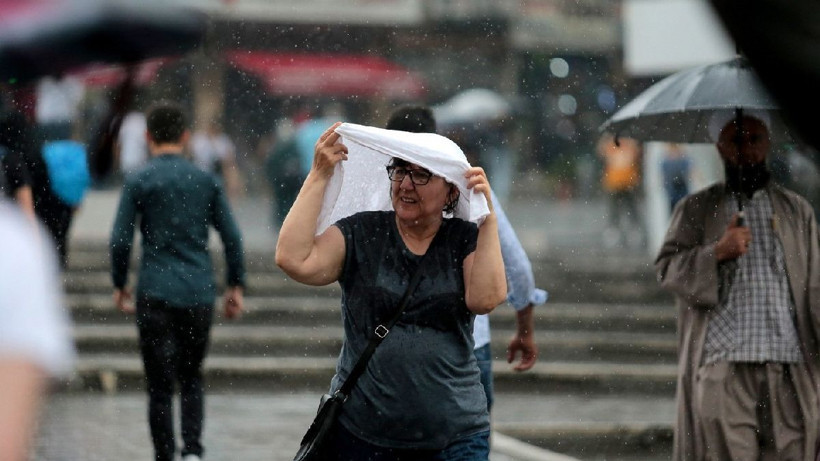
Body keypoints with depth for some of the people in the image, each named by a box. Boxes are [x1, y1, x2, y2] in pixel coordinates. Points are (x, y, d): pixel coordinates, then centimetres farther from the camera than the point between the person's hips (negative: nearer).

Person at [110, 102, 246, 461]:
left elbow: (120, 240, -5)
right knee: (192, 377, 15)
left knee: (159, 384, 3)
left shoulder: (138, 182, -2)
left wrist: (119, 285, 9)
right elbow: (232, 237, 5)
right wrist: (235, 286, 13)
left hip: (155, 294, -3)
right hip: (199, 293, 3)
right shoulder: (206, 181, 5)